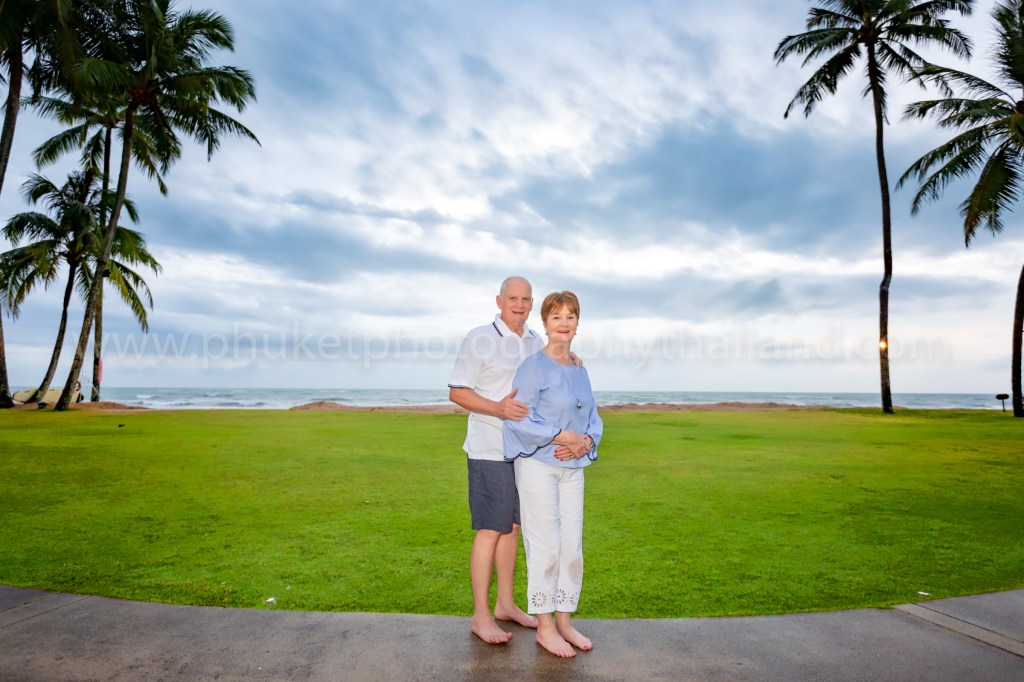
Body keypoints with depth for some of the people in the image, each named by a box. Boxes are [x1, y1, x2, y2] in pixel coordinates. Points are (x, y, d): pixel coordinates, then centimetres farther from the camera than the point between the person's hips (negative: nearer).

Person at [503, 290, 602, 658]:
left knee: (572, 545, 11)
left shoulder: (579, 370, 11)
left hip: (573, 467, 7)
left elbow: (593, 418, 14)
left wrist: (587, 441, -7)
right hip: (538, 466, -6)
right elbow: (518, 419, -17)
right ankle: (544, 627, 16)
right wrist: (562, 437, -20)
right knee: (545, 546, 0)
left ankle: (564, 621, 27)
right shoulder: (534, 366, -9)